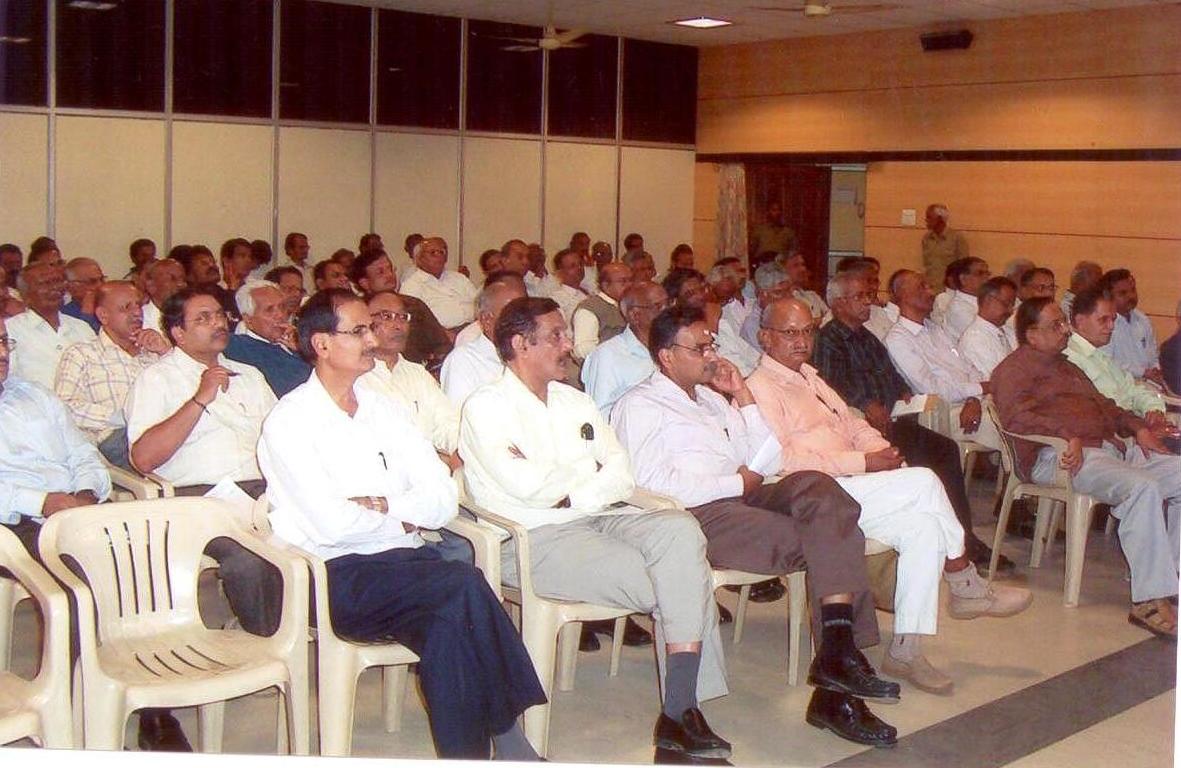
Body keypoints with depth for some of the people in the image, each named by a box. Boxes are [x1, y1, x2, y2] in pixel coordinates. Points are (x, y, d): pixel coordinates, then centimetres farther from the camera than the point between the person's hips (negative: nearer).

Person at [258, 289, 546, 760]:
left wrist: (383, 505, -9)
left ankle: (467, 752, -22)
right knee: (464, 586, -27)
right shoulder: (290, 421, -4)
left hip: (400, 563, 5)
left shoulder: (384, 411, 16)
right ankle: (506, 735, -15)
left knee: (450, 620, -29)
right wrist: (402, 520, -1)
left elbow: (443, 499, 7)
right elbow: (331, 525, -16)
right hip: (334, 577, -5)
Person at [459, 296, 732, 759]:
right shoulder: (486, 406, 0)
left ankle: (681, 710, -27)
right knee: (670, 583, -24)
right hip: (537, 539, -6)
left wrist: (565, 492, -8)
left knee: (680, 529, -24)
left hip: (596, 519, 7)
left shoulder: (575, 401, 22)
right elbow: (525, 486, -15)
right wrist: (587, 476, 2)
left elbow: (621, 475, 11)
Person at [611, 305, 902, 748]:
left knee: (815, 487, -24)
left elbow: (766, 464, 22)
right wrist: (736, 483, -7)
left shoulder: (711, 398, 28)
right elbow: (655, 486, -12)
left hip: (741, 500, 7)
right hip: (698, 517, -7)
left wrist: (742, 397, 14)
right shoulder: (639, 406, 3)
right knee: (825, 537, -24)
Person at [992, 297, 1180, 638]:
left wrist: (1138, 427, 18)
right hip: (1062, 456, -10)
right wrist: (1068, 436, -25)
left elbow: (1103, 404, 38)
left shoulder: (1066, 366, 34)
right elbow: (1016, 416, -14)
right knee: (1143, 487, -32)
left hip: (1113, 447, 10)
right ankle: (1150, 601, -32)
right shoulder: (1014, 368, 4)